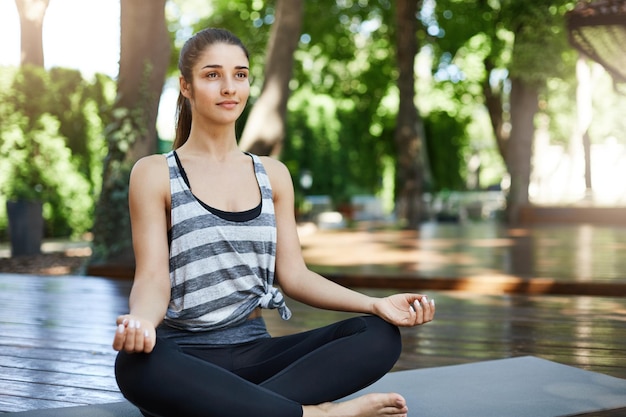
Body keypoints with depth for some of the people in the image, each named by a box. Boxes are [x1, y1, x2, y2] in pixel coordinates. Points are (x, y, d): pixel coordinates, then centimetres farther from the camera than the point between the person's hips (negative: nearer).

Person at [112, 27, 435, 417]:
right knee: (138, 364, -40)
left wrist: (374, 304, -7)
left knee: (379, 336, -19)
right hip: (184, 355, -4)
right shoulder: (155, 174, 1)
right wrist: (141, 321, -31)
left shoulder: (273, 174, 13)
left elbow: (294, 274, 9)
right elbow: (153, 279, -7)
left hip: (255, 352, 4)